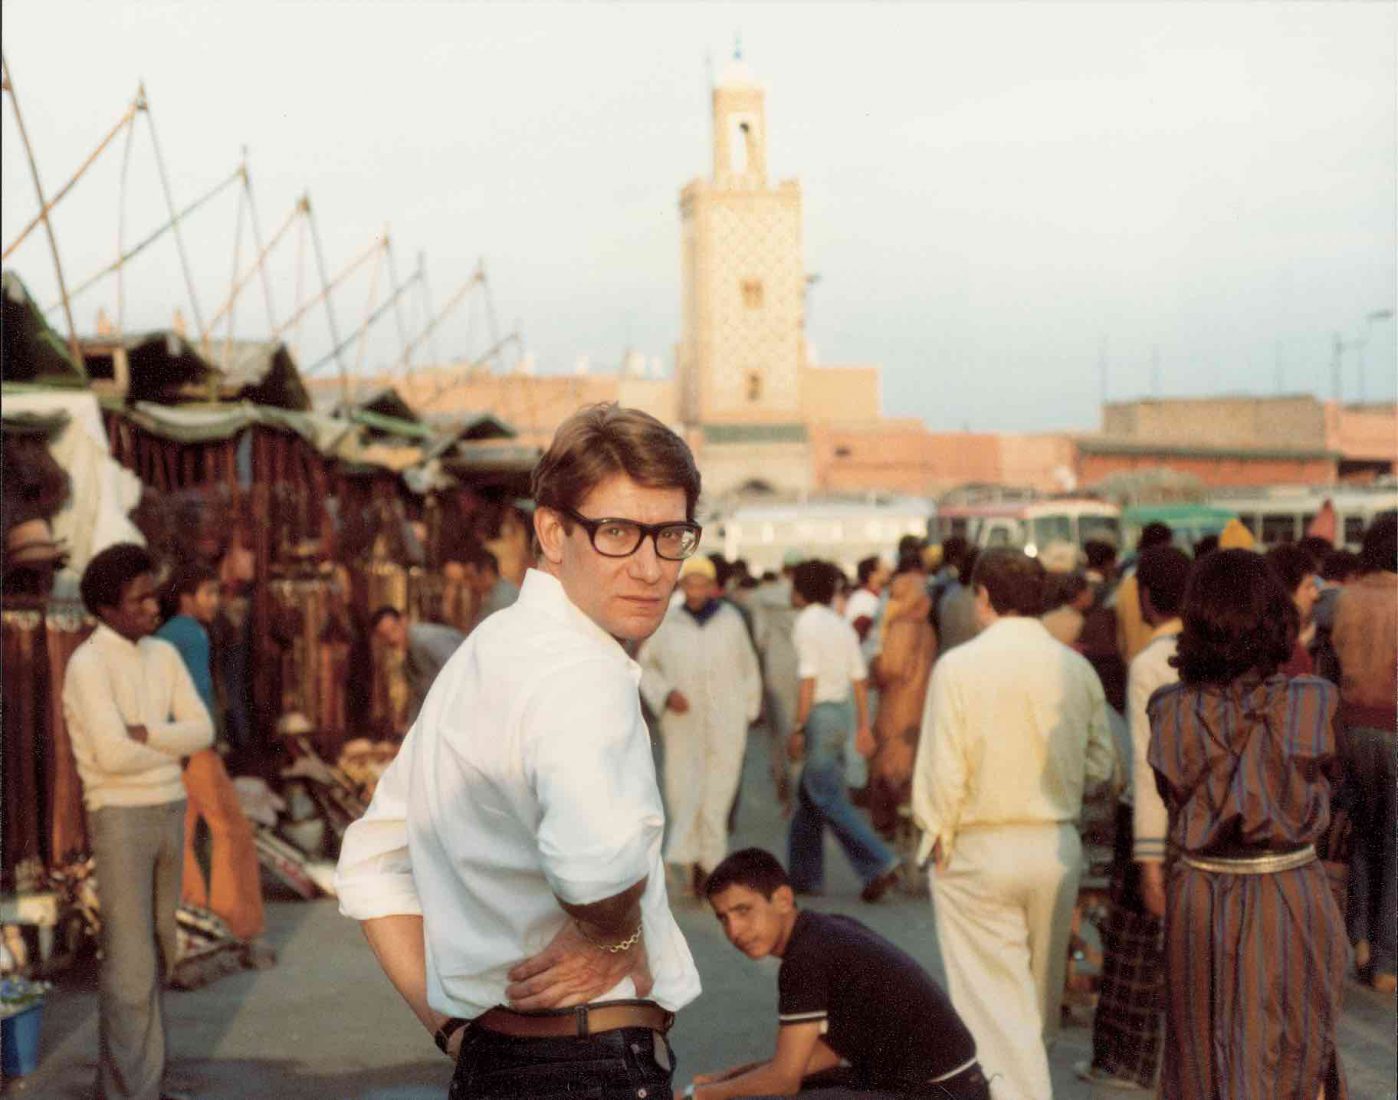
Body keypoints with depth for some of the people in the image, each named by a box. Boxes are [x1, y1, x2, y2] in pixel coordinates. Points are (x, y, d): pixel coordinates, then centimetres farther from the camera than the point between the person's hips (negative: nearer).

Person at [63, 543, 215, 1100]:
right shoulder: (87, 665, -17)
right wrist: (170, 748, -6)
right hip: (119, 822, -8)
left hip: (166, 816, 8)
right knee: (130, 960, -8)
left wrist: (142, 735, -18)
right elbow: (112, 756, -26)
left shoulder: (165, 655, 9)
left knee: (154, 952, 12)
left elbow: (202, 731, 0)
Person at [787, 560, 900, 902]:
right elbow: (859, 679, 11)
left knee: (829, 798, -6)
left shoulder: (806, 624, -10)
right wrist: (864, 726, 15)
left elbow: (808, 682, -15)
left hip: (820, 713, -8)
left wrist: (798, 729, -13)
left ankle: (879, 864, -15)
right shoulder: (842, 626, 13)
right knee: (808, 795, 15)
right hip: (844, 710, 8)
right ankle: (805, 874, 19)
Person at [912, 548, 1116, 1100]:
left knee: (996, 1004, 2)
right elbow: (1101, 765, 4)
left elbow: (941, 769, -14)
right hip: (1058, 847, 5)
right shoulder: (1076, 668, -1)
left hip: (978, 851, -4)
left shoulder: (959, 666, -14)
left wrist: (937, 833, 0)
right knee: (1040, 997, 20)